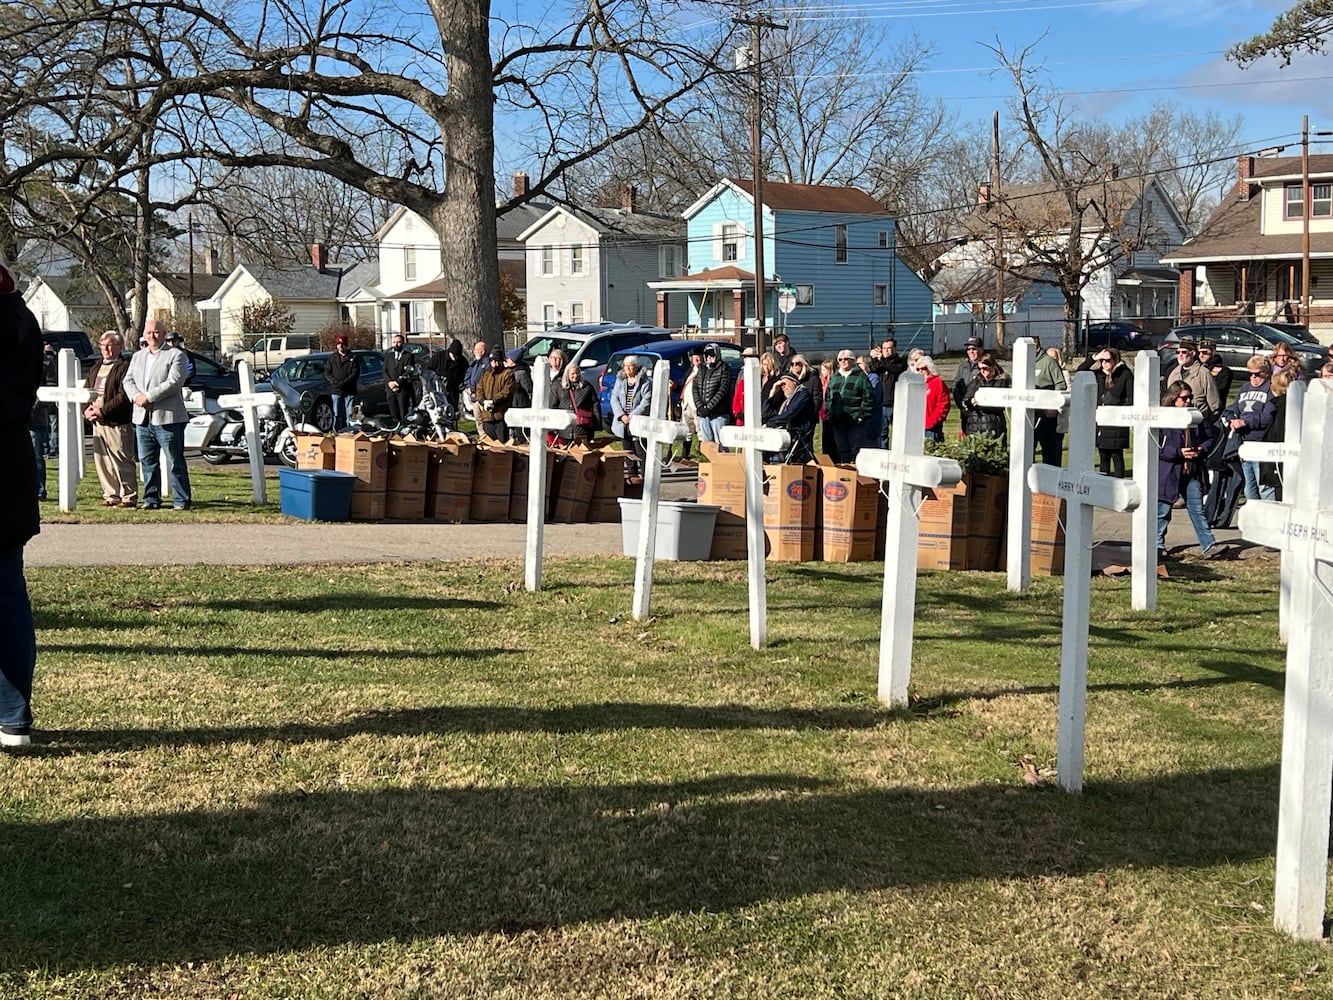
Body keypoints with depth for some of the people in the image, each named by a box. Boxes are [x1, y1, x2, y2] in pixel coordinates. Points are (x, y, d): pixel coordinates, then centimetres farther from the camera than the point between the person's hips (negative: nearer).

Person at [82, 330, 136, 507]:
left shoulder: (125, 367, -8)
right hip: (97, 423, 8)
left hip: (118, 424, -8)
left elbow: (124, 396, -17)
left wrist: (102, 411, -17)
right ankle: (111, 496, 17)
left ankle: (128, 497, 0)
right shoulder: (95, 369, 19)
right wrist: (86, 409, 1)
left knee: (121, 462, -6)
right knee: (101, 461, 9)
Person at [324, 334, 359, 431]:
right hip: (336, 391, 2)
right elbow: (327, 373, 8)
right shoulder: (332, 358, 12)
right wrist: (334, 381, -10)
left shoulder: (353, 358, 5)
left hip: (349, 391, -2)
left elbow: (355, 373, -3)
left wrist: (343, 383, -13)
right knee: (337, 415, 3)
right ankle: (336, 432, 6)